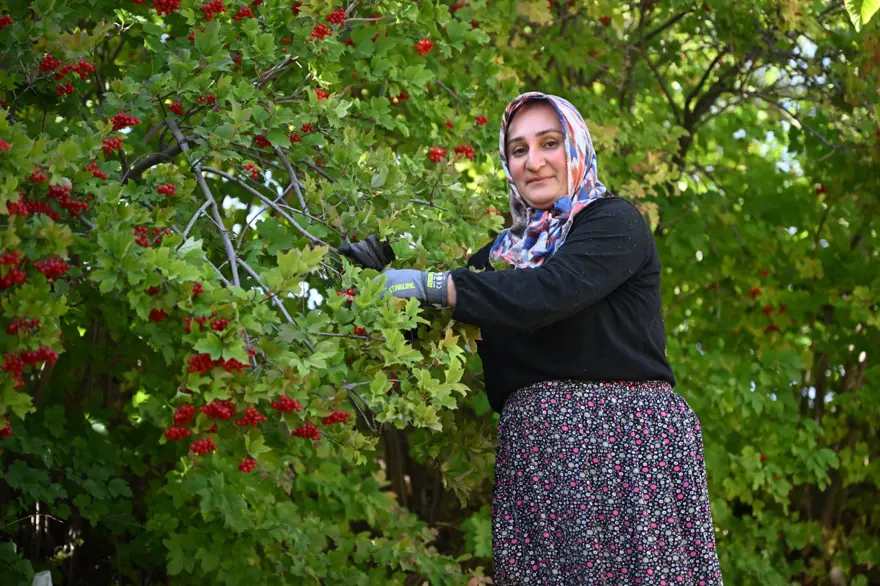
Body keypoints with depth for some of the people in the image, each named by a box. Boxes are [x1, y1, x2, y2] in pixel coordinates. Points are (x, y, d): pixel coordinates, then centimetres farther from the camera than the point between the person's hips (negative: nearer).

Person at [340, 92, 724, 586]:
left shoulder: (614, 222, 0)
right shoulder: (507, 249, 19)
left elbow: (547, 292, -17)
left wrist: (428, 285, -15)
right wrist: (386, 274, 5)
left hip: (624, 439, -5)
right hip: (535, 451, 5)